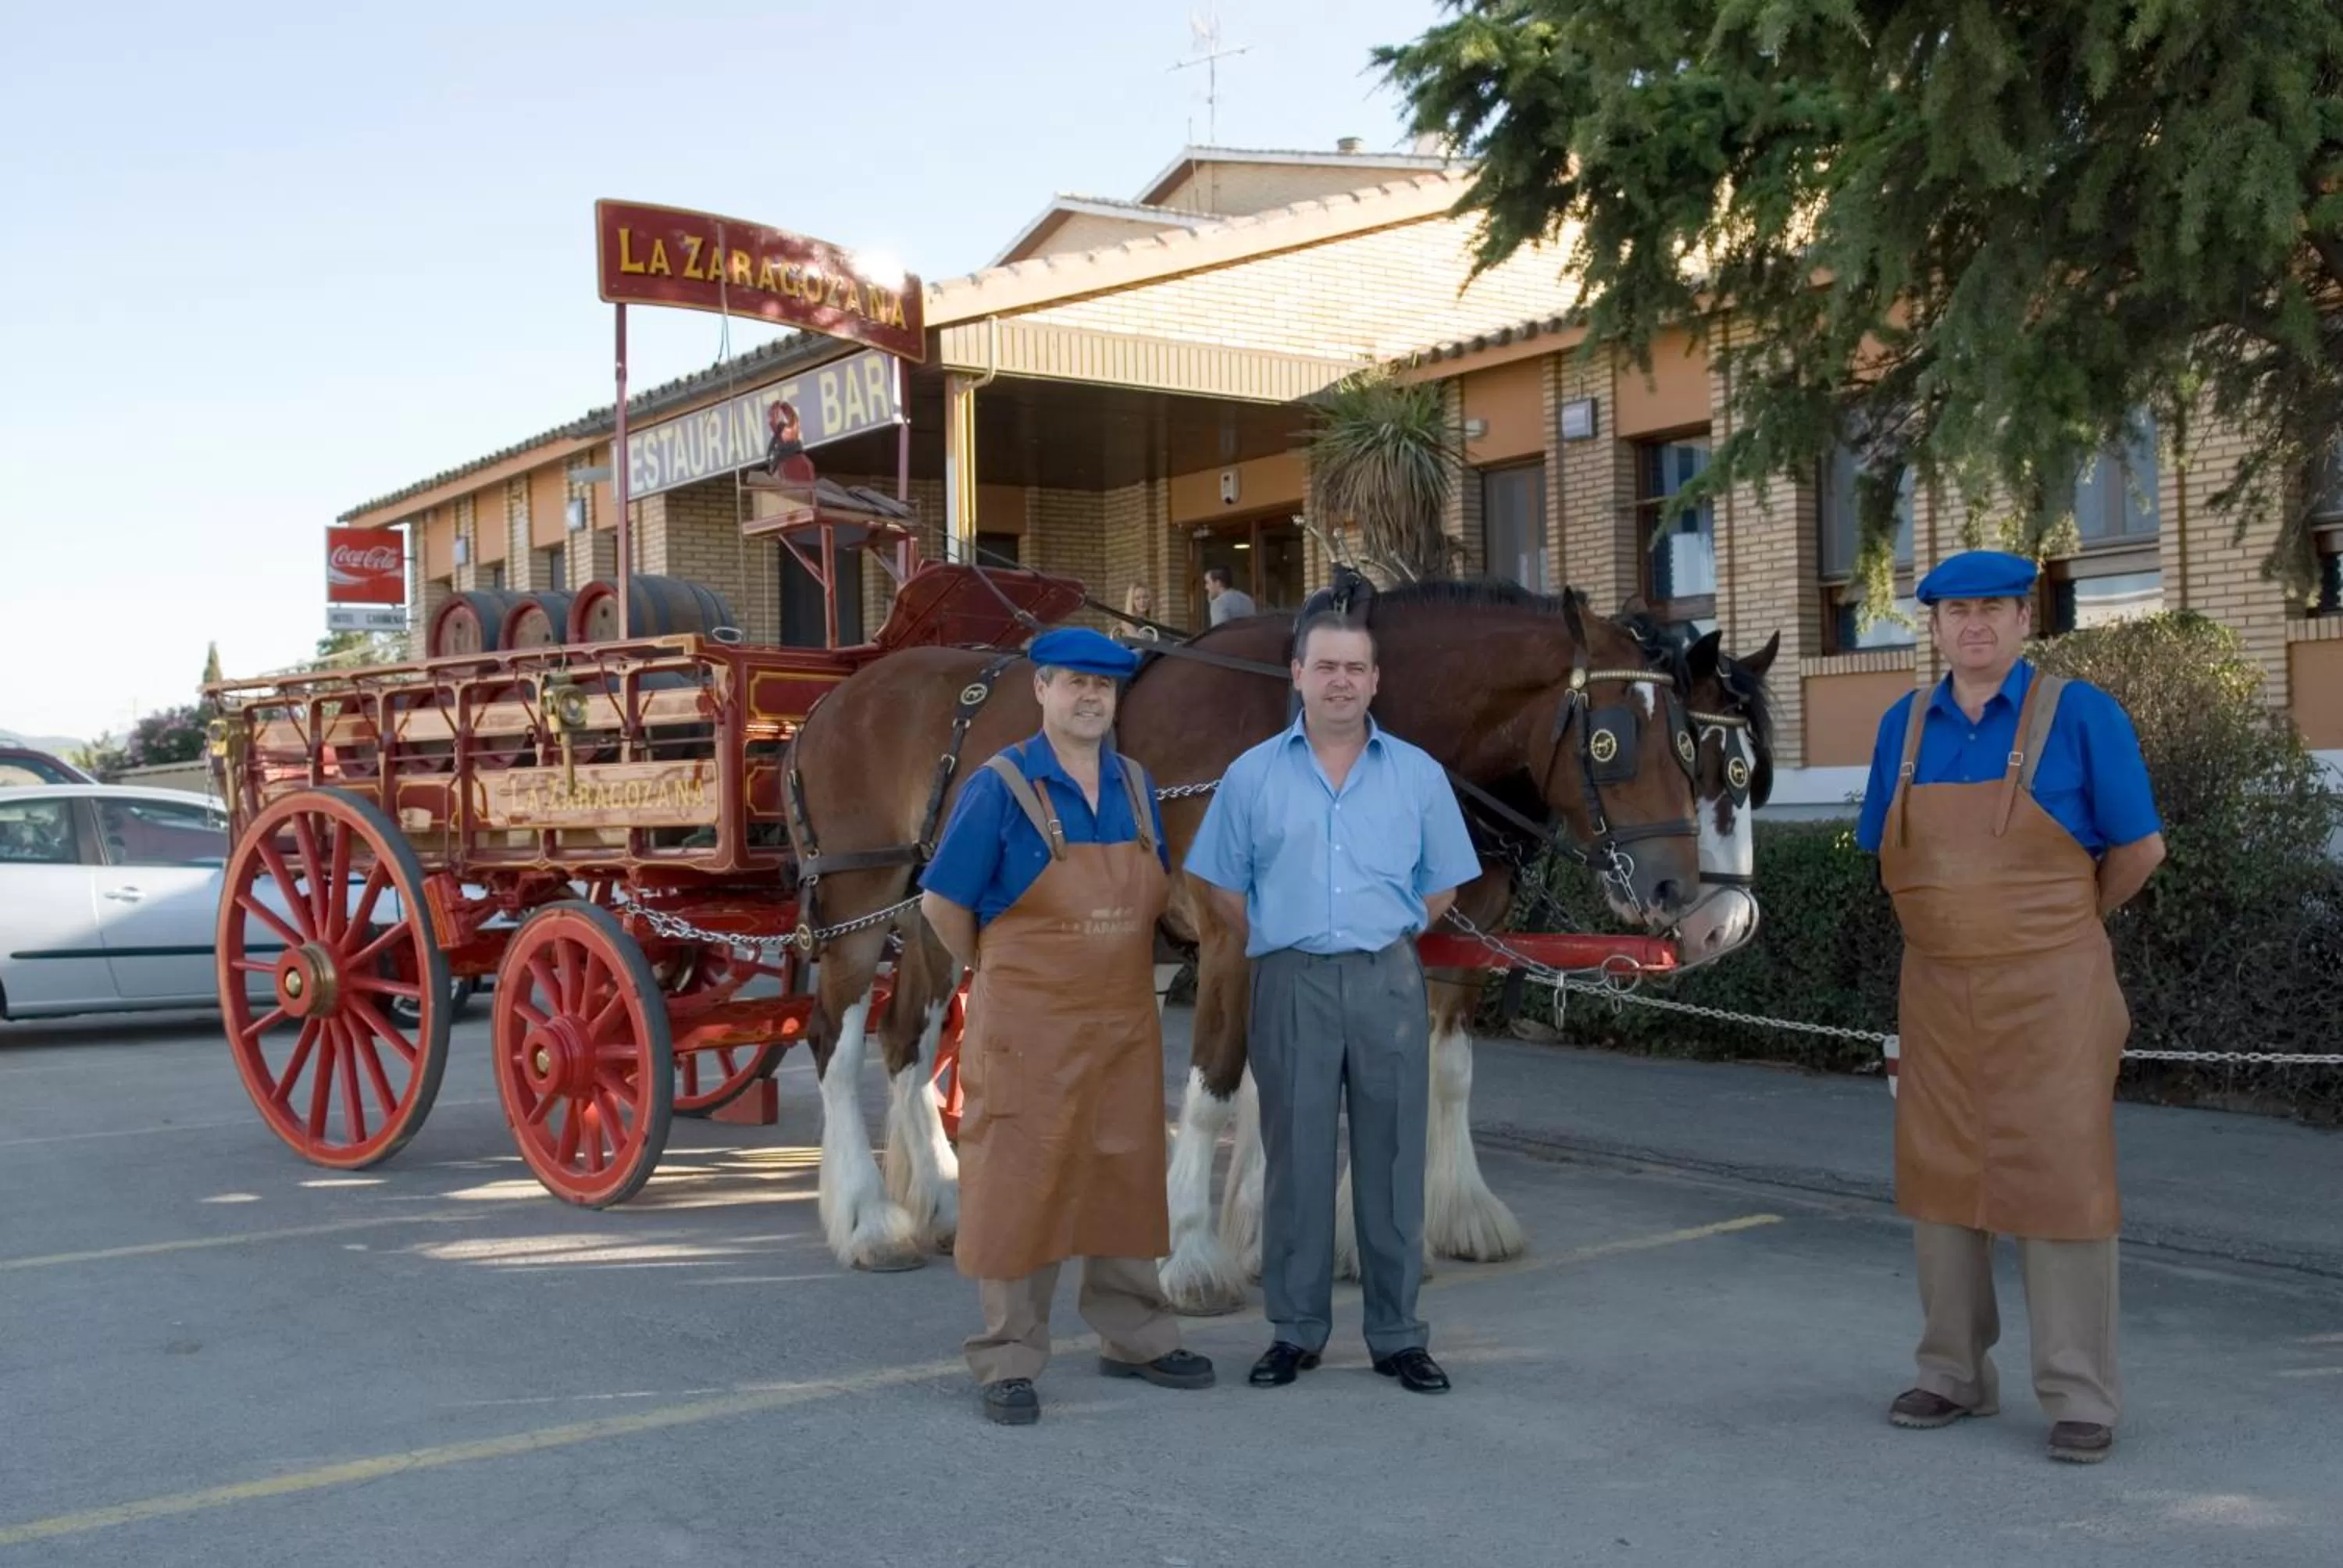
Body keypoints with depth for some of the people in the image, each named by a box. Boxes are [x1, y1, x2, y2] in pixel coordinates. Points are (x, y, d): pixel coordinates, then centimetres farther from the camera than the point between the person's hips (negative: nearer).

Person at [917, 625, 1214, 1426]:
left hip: (1126, 1022, 6)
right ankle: (1008, 1361, 10)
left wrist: (1120, 968, 13)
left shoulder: (1136, 786, 8)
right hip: (1028, 1027, -6)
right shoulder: (1000, 787, -10)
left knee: (1127, 1177, 14)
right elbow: (942, 903, -7)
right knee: (1018, 1184, 0)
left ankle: (1133, 1338, 28)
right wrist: (997, 975, 2)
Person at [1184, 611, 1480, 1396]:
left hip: (1388, 981, 1)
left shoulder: (1419, 775, 7)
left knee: (1392, 1161, 4)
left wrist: (1381, 940, 9)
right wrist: (1284, 943, 7)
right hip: (1292, 984, 0)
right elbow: (1223, 884, 10)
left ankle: (1398, 1335, 13)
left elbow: (1441, 887, 13)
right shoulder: (1252, 776, 5)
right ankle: (1296, 1330, 15)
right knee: (1295, 1160, 4)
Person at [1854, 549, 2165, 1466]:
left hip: (2049, 991, -4)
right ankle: (1954, 1375, 24)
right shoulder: (1905, 726, 6)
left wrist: (2064, 918, 7)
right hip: (1936, 989, 5)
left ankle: (2080, 1397, 8)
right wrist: (1953, 917, 10)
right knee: (1939, 1180, 10)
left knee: (2058, 1181, -2)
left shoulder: (2078, 715, -6)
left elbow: (2140, 847, -2)